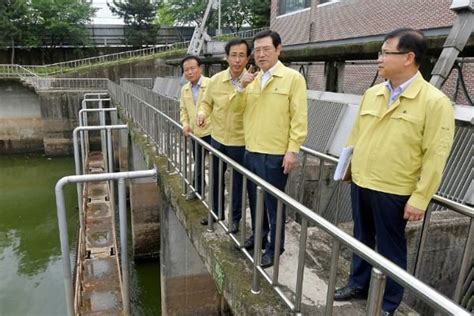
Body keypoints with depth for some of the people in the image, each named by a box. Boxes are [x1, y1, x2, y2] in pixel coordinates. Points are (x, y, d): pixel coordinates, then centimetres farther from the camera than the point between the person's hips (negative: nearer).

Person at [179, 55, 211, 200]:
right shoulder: (184, 89, 8)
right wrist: (185, 124, 1)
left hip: (211, 132, -6)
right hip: (195, 133, 6)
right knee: (198, 164, 21)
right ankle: (198, 189, 40)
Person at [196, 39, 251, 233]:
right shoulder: (215, 80, -5)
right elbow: (207, 103, 9)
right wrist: (202, 113, -12)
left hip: (240, 142, -3)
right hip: (217, 139, 4)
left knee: (238, 181, 12)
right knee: (216, 178, 19)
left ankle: (236, 217, 32)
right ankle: (216, 211, 41)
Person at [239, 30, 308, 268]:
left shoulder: (293, 78, -8)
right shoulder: (252, 79, 11)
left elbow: (299, 117, -11)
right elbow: (240, 110, 11)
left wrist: (293, 150, -16)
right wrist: (242, 87, -4)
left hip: (275, 154, -6)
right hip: (251, 151, 6)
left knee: (273, 203, 6)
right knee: (255, 199, 19)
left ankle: (275, 248, 23)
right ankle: (258, 236, 39)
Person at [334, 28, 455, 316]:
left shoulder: (435, 101, -12)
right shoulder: (371, 94, 6)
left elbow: (435, 156, -13)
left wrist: (420, 199, -15)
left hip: (393, 192, -5)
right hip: (360, 184, 6)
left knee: (390, 248, 10)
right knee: (362, 239, 20)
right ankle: (358, 284, 40)